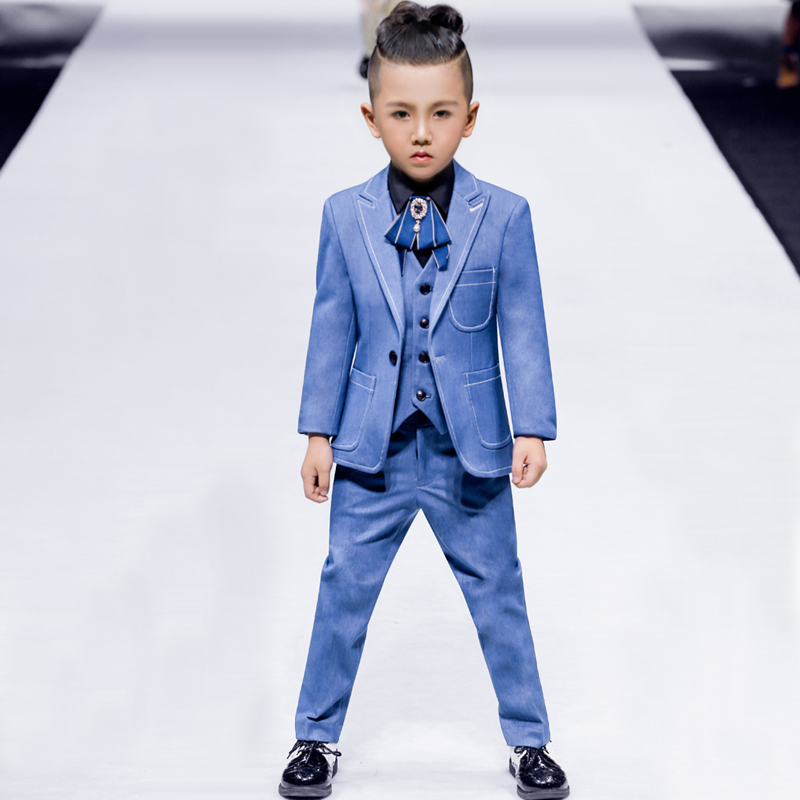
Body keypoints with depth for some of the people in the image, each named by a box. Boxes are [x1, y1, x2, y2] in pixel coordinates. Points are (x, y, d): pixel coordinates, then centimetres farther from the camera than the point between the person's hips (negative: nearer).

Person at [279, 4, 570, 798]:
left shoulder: (503, 215, -8)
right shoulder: (345, 215, -4)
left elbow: (523, 328, -4)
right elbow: (332, 329, 2)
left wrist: (533, 429, -7)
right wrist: (319, 433, 3)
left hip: (470, 449, -1)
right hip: (373, 447, 1)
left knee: (497, 593, 11)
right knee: (344, 590, 10)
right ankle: (317, 735, 27)